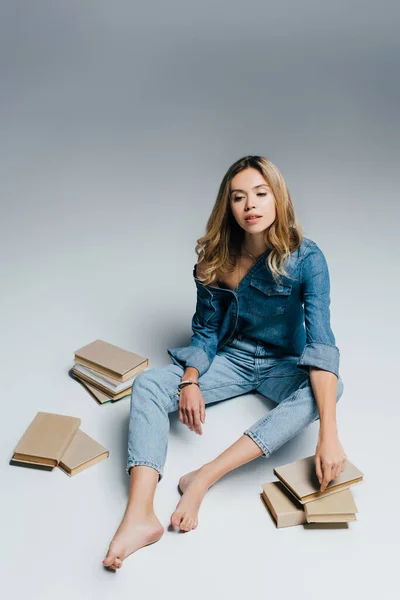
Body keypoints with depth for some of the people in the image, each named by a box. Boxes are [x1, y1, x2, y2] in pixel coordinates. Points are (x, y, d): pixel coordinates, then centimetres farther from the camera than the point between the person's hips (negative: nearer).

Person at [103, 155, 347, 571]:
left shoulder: (305, 258, -19)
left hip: (284, 364, -1)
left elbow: (321, 342, -29)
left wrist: (328, 434, -39)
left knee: (328, 389, -35)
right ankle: (140, 516, -36)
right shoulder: (215, 258, -9)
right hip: (232, 358, 2)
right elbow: (206, 329, -1)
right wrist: (190, 381, -20)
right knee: (148, 385, -20)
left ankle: (204, 477, -37)